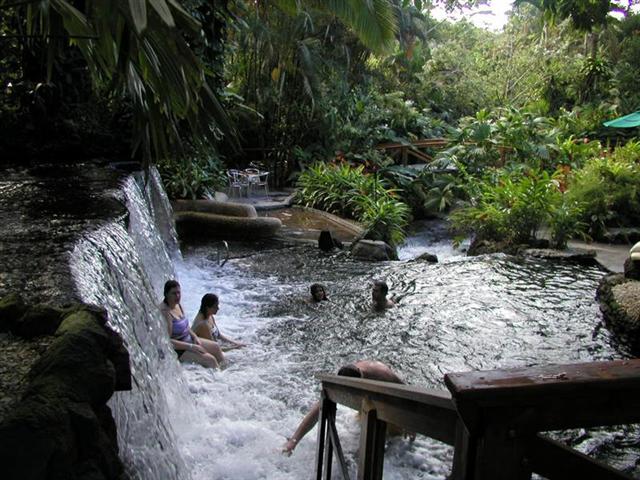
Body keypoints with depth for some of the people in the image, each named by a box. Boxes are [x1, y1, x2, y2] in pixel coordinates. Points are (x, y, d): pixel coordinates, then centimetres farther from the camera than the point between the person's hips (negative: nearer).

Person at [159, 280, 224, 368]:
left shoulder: (177, 304, 3)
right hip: (177, 349, -10)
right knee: (210, 359, -17)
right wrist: (191, 347, -26)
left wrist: (195, 337, 0)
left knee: (215, 347, 13)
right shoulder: (165, 312, -26)